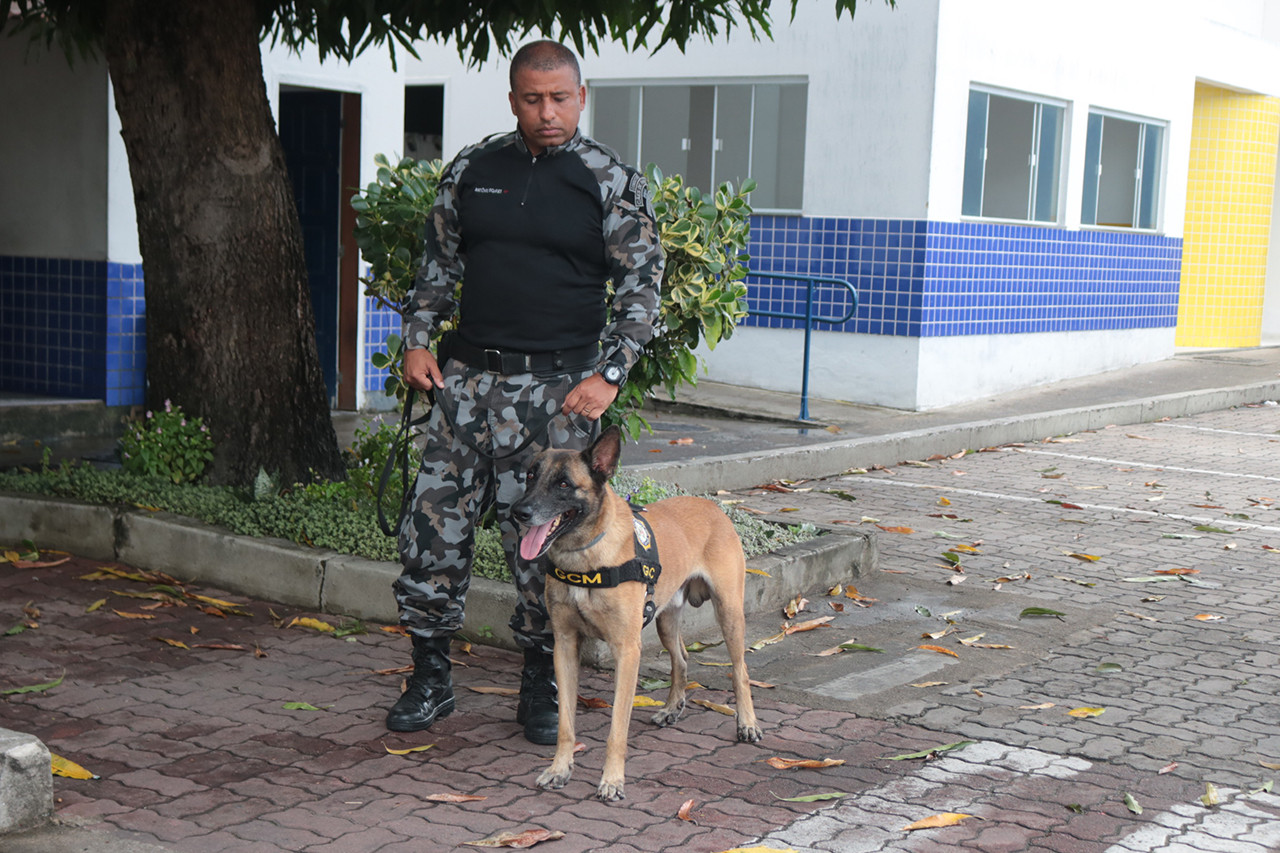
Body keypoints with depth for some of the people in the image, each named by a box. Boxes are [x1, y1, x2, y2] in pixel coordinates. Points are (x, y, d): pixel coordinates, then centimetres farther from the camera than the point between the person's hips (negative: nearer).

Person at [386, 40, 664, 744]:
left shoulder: (612, 183, 0)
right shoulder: (471, 170, 10)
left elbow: (642, 284, 0)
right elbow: (437, 263, 19)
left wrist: (608, 375, -10)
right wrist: (418, 340, 7)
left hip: (557, 387, -3)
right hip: (468, 374, 3)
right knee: (433, 528, 1)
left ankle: (540, 691, 17)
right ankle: (430, 680, 17)